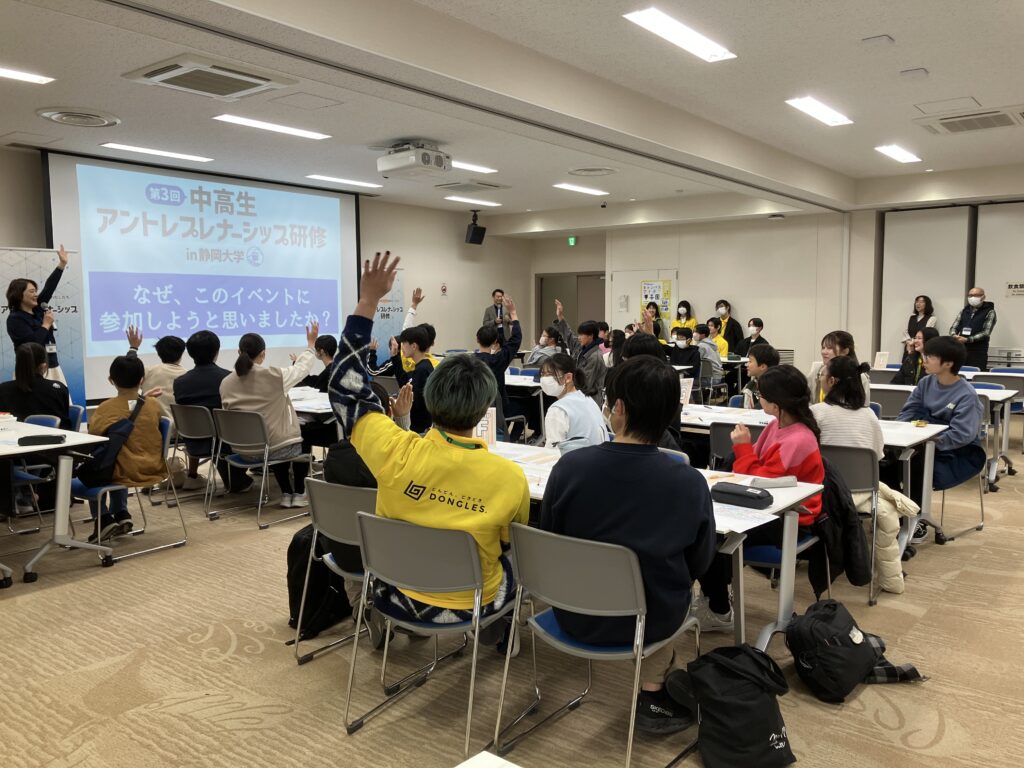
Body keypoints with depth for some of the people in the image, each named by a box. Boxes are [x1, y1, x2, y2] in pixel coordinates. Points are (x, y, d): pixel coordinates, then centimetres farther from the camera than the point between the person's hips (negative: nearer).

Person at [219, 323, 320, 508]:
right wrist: (311, 344, 18)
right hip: (275, 448, -4)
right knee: (303, 438, 29)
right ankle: (299, 494, 28)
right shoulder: (274, 375, -17)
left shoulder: (226, 383, -6)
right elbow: (302, 367, 1)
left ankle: (286, 494, 34)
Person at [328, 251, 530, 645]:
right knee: (512, 561, 30)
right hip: (470, 607, -1)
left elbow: (346, 385, -11)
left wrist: (367, 302, -11)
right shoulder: (510, 477, -27)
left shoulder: (396, 452, -27)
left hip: (396, 598, 1)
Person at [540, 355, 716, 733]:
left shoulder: (569, 466, -19)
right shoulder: (690, 482, -20)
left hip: (575, 615, 1)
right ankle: (654, 692, 33)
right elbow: (698, 565, -4)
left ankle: (656, 690, 37)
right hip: (649, 619, -1)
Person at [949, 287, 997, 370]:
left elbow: (986, 333, -11)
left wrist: (967, 339, -22)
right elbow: (954, 327, 11)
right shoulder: (964, 310, 14)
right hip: (961, 350, 4)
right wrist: (954, 335, -13)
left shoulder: (989, 312, -1)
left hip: (978, 352, -4)